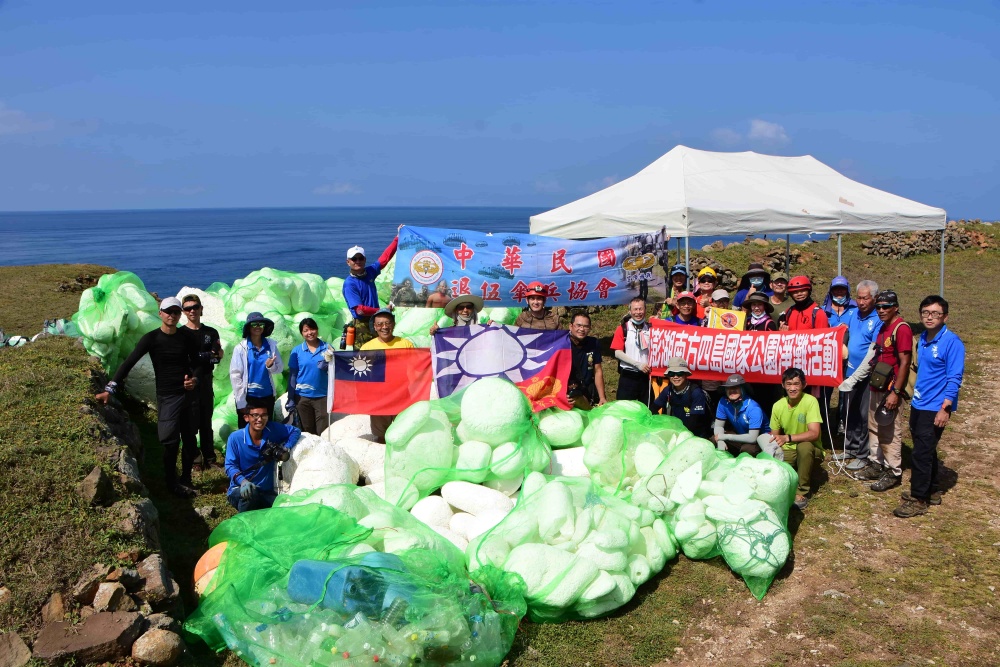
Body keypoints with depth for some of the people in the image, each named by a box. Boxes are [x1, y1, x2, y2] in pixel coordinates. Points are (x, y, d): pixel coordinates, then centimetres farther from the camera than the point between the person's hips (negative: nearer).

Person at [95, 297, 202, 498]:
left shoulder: (187, 336, 2)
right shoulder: (152, 338, -8)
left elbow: (196, 362, 12)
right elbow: (128, 363, -11)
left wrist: (194, 379, -10)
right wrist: (110, 389, -19)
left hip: (189, 394, 4)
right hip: (167, 397, -3)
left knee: (190, 440, 8)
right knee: (171, 443, -3)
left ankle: (186, 480, 23)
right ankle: (172, 483, 13)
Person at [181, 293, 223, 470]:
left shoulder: (211, 333, 12)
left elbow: (219, 356, 7)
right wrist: (207, 356, -13)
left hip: (205, 383, 3)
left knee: (206, 422, 8)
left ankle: (209, 458, 13)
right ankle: (191, 458, 4)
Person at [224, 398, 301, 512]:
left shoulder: (272, 429, -3)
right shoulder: (235, 438, -11)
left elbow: (295, 431, 10)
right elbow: (230, 466, -14)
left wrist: (286, 448, -9)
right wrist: (243, 481, -34)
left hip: (267, 491, 3)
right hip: (239, 490, -3)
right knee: (250, 493, -39)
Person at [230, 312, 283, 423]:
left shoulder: (271, 345, 1)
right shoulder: (241, 348, -6)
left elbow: (280, 368, 5)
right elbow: (235, 375, -8)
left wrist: (271, 366, -18)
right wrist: (241, 402, -10)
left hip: (267, 396, 3)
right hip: (247, 397, -3)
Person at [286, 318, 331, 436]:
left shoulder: (327, 348, 0)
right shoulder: (296, 351, 1)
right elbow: (292, 375, 2)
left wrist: (328, 366, -19)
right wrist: (290, 399, 0)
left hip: (323, 396, -1)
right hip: (302, 396, 1)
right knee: (307, 433, 12)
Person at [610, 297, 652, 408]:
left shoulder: (650, 329, 6)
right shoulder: (623, 328, -1)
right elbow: (618, 353, -8)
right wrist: (637, 364, -14)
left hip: (645, 376, 3)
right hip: (628, 376, -2)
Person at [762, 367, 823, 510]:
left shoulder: (810, 401, -19)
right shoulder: (778, 406, -5)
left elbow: (814, 434, -29)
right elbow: (774, 435, 3)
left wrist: (787, 438, -42)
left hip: (810, 450, -3)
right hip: (788, 451, 3)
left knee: (804, 446, -38)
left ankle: (802, 492, -20)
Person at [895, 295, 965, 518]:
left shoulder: (952, 342, -14)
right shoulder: (923, 339, 8)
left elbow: (954, 379, -16)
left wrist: (945, 408, -20)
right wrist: (916, 393, 16)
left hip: (935, 408, -8)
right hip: (918, 405, 8)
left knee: (922, 453, -5)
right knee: (926, 451, 17)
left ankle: (918, 500, 4)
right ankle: (931, 491, 31)